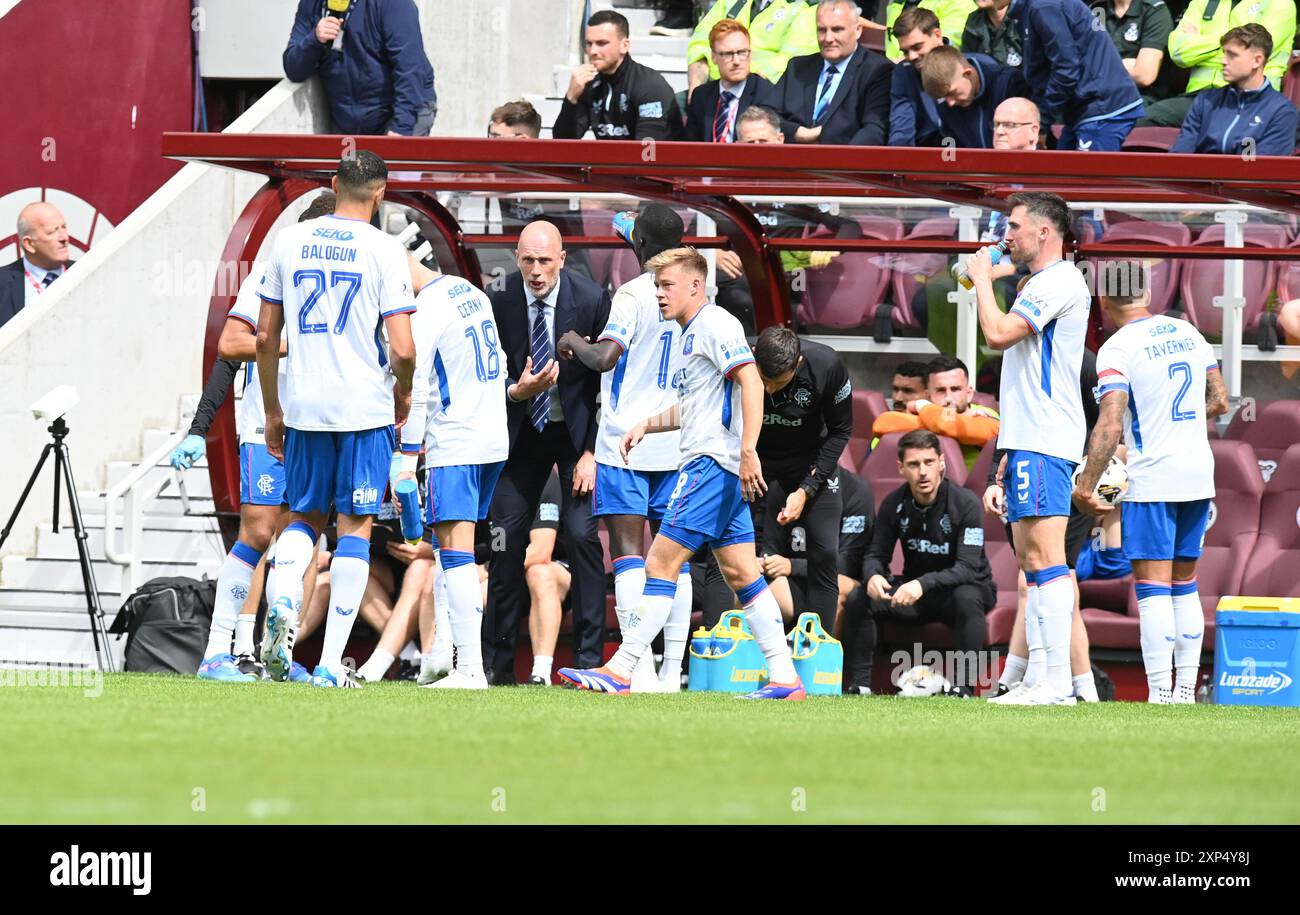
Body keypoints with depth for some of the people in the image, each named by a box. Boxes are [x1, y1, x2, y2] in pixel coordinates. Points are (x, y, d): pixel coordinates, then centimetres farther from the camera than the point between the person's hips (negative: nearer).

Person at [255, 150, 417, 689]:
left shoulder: (289, 242, 5)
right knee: (355, 525, 4)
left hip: (304, 405, 3)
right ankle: (331, 663, 0)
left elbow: (265, 337, 8)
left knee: (304, 517, 18)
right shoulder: (384, 251, -7)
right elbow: (403, 349, -11)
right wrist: (403, 395, 10)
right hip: (364, 405, -3)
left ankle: (281, 602, -12)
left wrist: (273, 412, 18)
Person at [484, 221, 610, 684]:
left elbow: (608, 382, -10)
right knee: (506, 537, -2)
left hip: (579, 428, -2)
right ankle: (496, 660, 5)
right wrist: (516, 390, -25)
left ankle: (590, 658, -8)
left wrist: (592, 453, -14)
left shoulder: (592, 300, -16)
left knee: (582, 534, -12)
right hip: (523, 431, 2)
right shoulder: (500, 302, -11)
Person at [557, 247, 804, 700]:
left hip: (712, 464, -11)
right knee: (742, 575, 8)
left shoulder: (715, 324, -10)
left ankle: (620, 671, -13)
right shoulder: (692, 333, 22)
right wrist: (647, 424, 21)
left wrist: (748, 451, -28)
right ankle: (786, 679, 6)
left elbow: (751, 382, -21)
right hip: (710, 465, 11)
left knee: (660, 564, -11)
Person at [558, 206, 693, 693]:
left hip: (626, 440, -6)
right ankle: (673, 670, 5)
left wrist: (574, 342, -1)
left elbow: (604, 357, -20)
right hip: (679, 444, 6)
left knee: (628, 551, -7)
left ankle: (640, 669, -16)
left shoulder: (633, 294, -11)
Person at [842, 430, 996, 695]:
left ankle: (962, 686, -32)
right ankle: (859, 684, -12)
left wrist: (923, 584, -42)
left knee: (967, 599, -40)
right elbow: (876, 555, -1)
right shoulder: (894, 504, -5)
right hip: (916, 594, 4)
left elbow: (967, 567, -26)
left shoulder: (965, 503, -19)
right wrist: (873, 576, -27)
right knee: (857, 601, -19)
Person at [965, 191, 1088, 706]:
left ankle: (1058, 682, -21)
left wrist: (982, 279, -6)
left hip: (1042, 441, -11)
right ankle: (1043, 679, 11)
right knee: (1030, 558, 11)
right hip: (1030, 439, 11)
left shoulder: (1058, 281, -12)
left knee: (1045, 557, -15)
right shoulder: (1046, 282, 22)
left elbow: (998, 334, -20)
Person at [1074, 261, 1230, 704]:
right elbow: (1219, 401, 16)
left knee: (1153, 587, -7)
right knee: (1184, 586, 14)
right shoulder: (1187, 332, 9)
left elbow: (1109, 425, -18)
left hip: (1153, 480, -6)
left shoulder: (1117, 349, -10)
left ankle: (1160, 694, -14)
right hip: (1199, 472, 6)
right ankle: (1186, 690, 12)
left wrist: (1086, 485, -14)